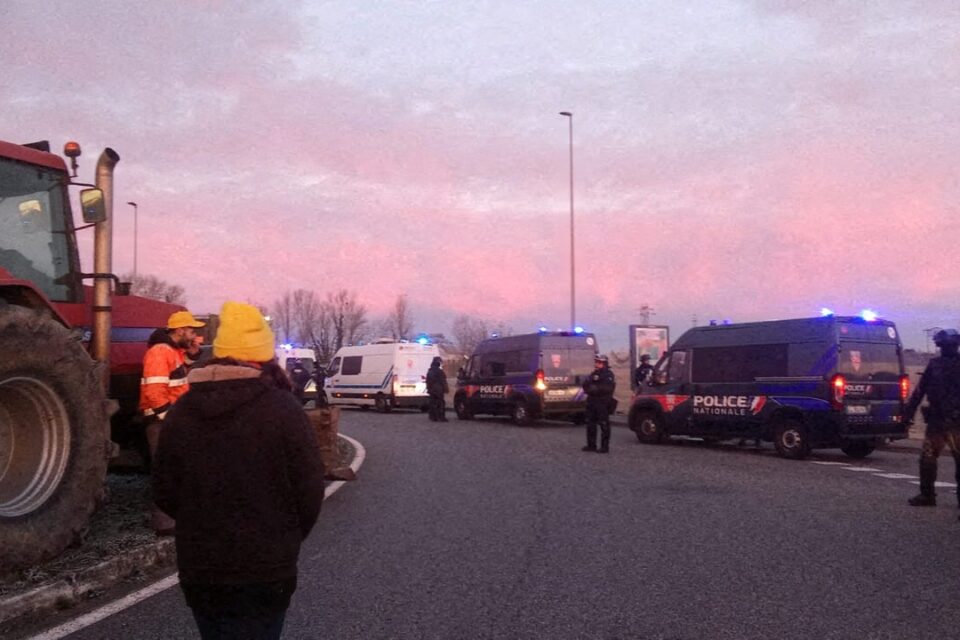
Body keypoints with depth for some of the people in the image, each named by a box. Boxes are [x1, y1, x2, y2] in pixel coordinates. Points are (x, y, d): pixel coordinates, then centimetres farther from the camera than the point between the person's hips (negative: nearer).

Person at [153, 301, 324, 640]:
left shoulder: (181, 412, 1)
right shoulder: (283, 409, -12)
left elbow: (165, 492, 6)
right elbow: (309, 491, -11)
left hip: (198, 568, 4)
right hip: (265, 570, -4)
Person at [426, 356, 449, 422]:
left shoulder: (429, 371, 12)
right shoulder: (439, 371, -14)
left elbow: (428, 381, 19)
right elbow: (443, 382, -13)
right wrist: (446, 389, -5)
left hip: (431, 391, 8)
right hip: (439, 391, -8)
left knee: (433, 403, 10)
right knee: (441, 404, -6)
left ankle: (433, 417, 11)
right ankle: (441, 417, -10)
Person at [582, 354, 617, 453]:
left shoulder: (608, 375, -6)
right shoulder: (593, 374, 18)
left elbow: (608, 388, -19)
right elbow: (585, 386, 13)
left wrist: (596, 388, -14)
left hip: (603, 403, -8)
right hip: (592, 402, 8)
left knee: (604, 424, -7)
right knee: (590, 423, 10)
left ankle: (605, 446, -4)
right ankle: (591, 445, 18)